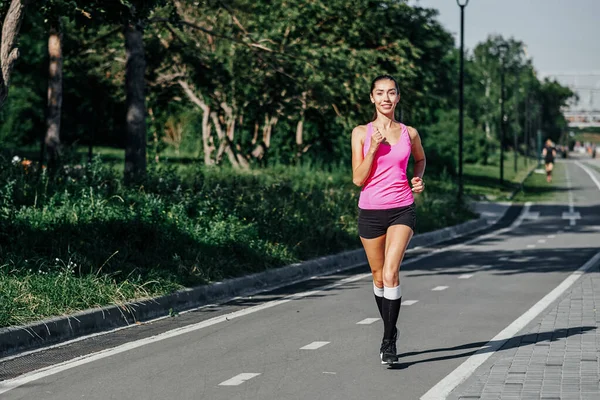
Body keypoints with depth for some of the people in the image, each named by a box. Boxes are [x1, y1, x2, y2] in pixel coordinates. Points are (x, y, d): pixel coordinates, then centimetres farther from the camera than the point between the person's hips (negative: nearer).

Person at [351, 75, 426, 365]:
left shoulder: (409, 133, 4)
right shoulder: (361, 133, 0)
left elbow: (420, 158, 26)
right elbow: (358, 179, -6)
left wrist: (418, 178, 5)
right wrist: (374, 148, -16)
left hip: (402, 210, -1)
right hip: (371, 211, 1)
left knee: (390, 274, -18)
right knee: (378, 277, 11)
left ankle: (388, 342, -10)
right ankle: (390, 329, 35)